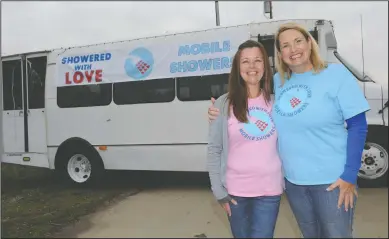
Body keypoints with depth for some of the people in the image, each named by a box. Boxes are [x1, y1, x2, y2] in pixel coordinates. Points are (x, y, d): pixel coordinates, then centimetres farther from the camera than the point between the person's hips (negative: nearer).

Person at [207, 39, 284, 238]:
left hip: (270, 190, 1)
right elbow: (214, 150, -4)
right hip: (235, 190, -1)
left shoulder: (275, 102, 3)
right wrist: (219, 191, -6)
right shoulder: (224, 104, -5)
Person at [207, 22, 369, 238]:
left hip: (331, 180, -4)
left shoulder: (336, 74, -8)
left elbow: (358, 127, -9)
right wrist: (220, 113, -3)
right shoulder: (277, 81, 3)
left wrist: (349, 176, -14)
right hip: (293, 181, 4)